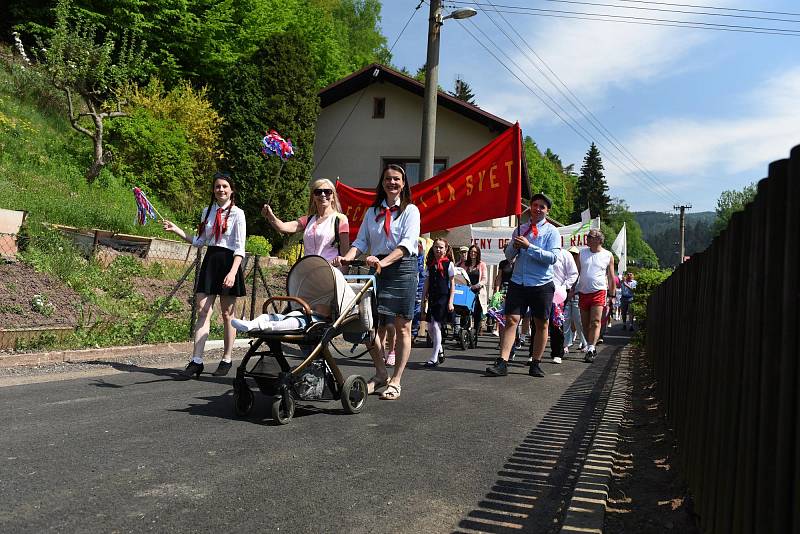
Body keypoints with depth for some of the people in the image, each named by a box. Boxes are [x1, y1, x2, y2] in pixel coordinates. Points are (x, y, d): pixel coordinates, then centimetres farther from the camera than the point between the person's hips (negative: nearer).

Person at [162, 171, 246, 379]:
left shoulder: (237, 213, -4)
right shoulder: (208, 211, 13)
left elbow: (240, 247, -9)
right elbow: (199, 241, 19)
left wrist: (233, 272, -21)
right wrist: (176, 230, 10)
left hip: (228, 261, -5)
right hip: (209, 261, 5)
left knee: (227, 315, 5)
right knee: (203, 312, -4)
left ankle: (226, 360, 15)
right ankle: (196, 361, -6)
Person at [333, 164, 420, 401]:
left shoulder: (410, 210, 3)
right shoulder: (372, 212, 17)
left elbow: (406, 244, -11)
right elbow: (361, 241, 10)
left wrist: (384, 262, -27)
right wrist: (348, 257, -12)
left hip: (402, 268, -4)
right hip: (377, 269, 4)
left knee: (402, 326, -1)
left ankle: (395, 381, 7)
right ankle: (380, 374, 20)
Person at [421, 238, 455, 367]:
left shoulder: (448, 264, -4)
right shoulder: (430, 264, 9)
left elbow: (452, 284, -4)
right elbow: (427, 282, 14)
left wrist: (450, 301, -9)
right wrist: (424, 298, 10)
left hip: (443, 298, -5)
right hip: (432, 298, 5)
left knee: (436, 326, -9)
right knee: (430, 327, 7)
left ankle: (434, 358, -2)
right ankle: (440, 350, 30)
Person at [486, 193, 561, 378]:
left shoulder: (551, 231, 1)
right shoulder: (520, 230, 14)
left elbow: (553, 257, -12)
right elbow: (508, 255, 14)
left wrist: (529, 247, -17)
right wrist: (515, 246, -8)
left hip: (541, 284, -2)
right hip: (518, 282, 2)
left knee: (541, 324, 5)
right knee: (511, 320, -6)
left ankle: (535, 364, 16)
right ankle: (502, 363, -10)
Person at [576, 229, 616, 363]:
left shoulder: (608, 256, 4)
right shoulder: (582, 253, 9)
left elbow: (611, 278, 9)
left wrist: (611, 295, 6)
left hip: (599, 292, -3)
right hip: (583, 292, 3)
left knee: (595, 322, -14)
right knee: (585, 324, 8)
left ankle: (590, 350, -17)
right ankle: (591, 348, 23)